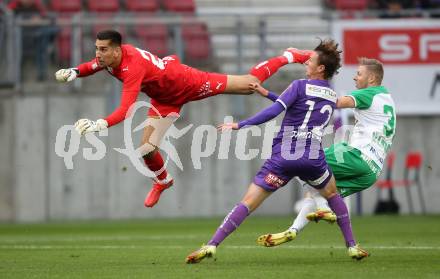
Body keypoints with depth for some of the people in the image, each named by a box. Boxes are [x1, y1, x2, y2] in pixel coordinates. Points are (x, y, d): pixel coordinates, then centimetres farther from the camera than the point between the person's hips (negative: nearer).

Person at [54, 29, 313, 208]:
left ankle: (289, 57, 28)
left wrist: (99, 125, -63)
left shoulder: (133, 67, -42)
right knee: (148, 149, 0)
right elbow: (92, 66, 7)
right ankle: (163, 181, 32)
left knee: (249, 84, 7)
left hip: (187, 83, -7)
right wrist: (74, 72, -14)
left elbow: (125, 111, -51)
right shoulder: (109, 57, -17)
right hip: (165, 99, 7)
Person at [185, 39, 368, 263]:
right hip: (313, 158, 4)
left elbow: (274, 111, -13)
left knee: (248, 202, -5)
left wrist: (239, 125, -12)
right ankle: (352, 246, 27)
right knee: (333, 195, 31)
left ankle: (212, 245, -14)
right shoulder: (332, 97, 17)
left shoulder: (300, 86, -1)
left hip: (282, 158, -4)